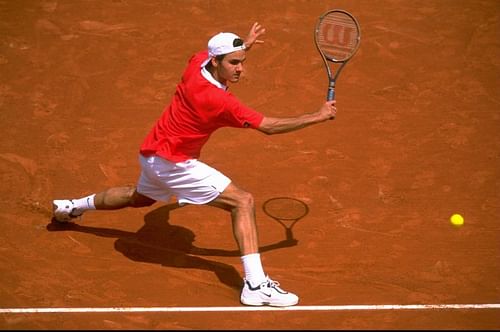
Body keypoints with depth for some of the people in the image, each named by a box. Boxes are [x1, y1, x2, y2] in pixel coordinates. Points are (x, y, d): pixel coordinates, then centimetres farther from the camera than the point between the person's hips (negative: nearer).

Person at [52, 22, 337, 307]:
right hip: (173, 162, -9)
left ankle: (72, 206, 61)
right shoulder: (219, 101, -30)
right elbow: (269, 126, -25)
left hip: (152, 153, 10)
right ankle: (256, 285, -23)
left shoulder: (197, 62, -9)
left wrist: (245, 45, 10)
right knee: (243, 201, -17)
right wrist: (318, 116, -19)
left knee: (139, 197, 39)